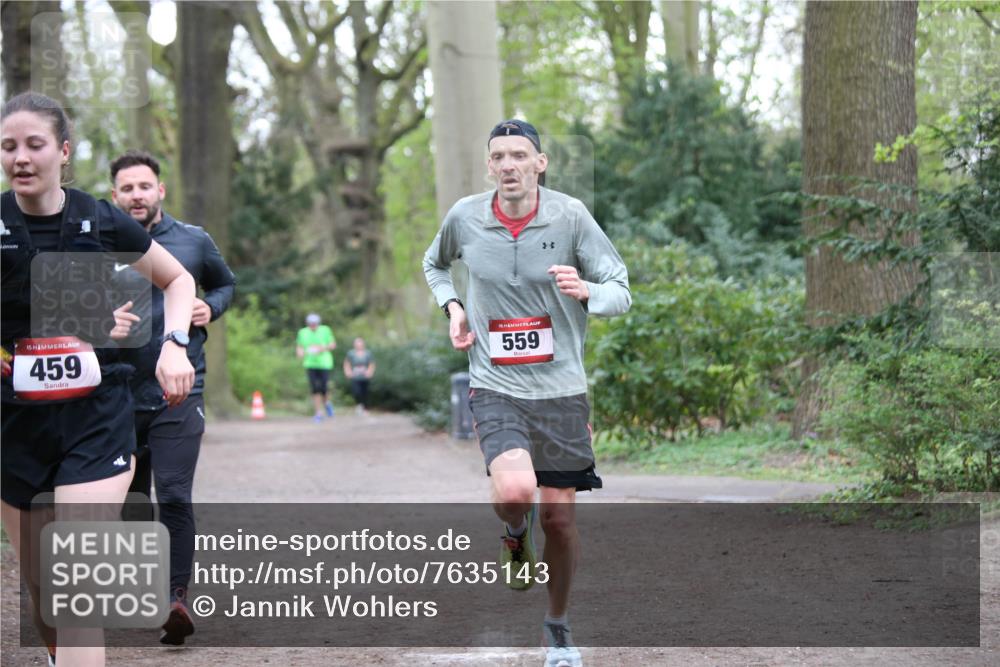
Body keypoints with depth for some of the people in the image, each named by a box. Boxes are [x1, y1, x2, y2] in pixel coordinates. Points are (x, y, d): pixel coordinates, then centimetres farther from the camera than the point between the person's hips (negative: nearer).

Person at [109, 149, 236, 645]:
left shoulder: (193, 241, 4)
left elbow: (226, 284, 21)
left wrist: (211, 308, -1)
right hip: (121, 394, 2)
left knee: (174, 497, -14)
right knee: (130, 501, 12)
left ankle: (177, 598, -14)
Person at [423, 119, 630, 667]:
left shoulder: (569, 216, -6)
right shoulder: (464, 217, -1)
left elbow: (621, 293, -3)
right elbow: (434, 265, 21)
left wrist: (586, 291, -25)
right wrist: (452, 307, 2)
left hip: (561, 387, 0)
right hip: (495, 387, 0)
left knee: (560, 516, 5)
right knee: (515, 490, -26)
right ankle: (515, 537, 12)